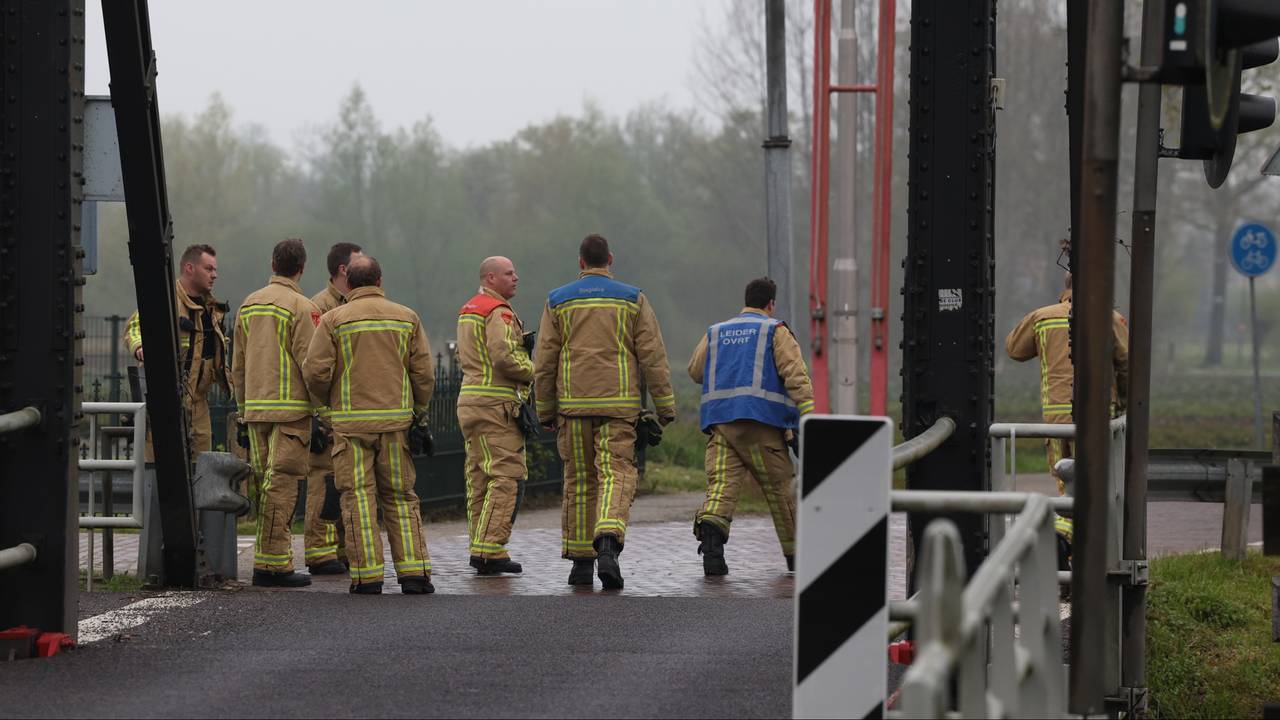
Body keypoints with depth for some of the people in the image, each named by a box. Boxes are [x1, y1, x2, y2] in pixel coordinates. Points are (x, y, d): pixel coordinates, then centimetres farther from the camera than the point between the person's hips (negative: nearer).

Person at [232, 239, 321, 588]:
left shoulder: (249, 304, 14)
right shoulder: (301, 307, -9)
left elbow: (238, 363, 17)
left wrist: (243, 407, 23)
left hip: (256, 408, 7)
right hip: (291, 408, -7)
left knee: (266, 483, 12)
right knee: (282, 484, -7)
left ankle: (269, 560, 13)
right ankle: (272, 563, -10)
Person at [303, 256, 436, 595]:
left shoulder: (333, 319, -2)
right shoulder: (407, 318, 5)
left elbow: (315, 371, -6)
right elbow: (424, 373, 3)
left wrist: (329, 400, 13)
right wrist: (418, 413, 16)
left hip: (351, 421, -2)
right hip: (396, 420, 2)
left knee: (359, 498, 1)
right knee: (400, 497, 9)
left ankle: (367, 576, -4)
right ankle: (413, 571, 2)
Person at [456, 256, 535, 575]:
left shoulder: (467, 310, 20)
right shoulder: (499, 312, -12)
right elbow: (504, 356, -23)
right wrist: (533, 372, -7)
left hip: (469, 399, 10)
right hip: (496, 403, -10)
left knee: (479, 477, 10)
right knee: (506, 476, -10)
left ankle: (480, 548, 10)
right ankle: (490, 548, -15)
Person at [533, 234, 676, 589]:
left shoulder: (558, 302, 6)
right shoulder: (633, 299, 3)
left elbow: (544, 362, 4)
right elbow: (652, 356, 0)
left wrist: (545, 411, 12)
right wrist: (665, 407, 5)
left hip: (573, 404, 1)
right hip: (619, 405, -1)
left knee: (580, 481, 11)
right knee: (616, 475, -4)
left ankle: (581, 560, 13)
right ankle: (608, 543, -29)